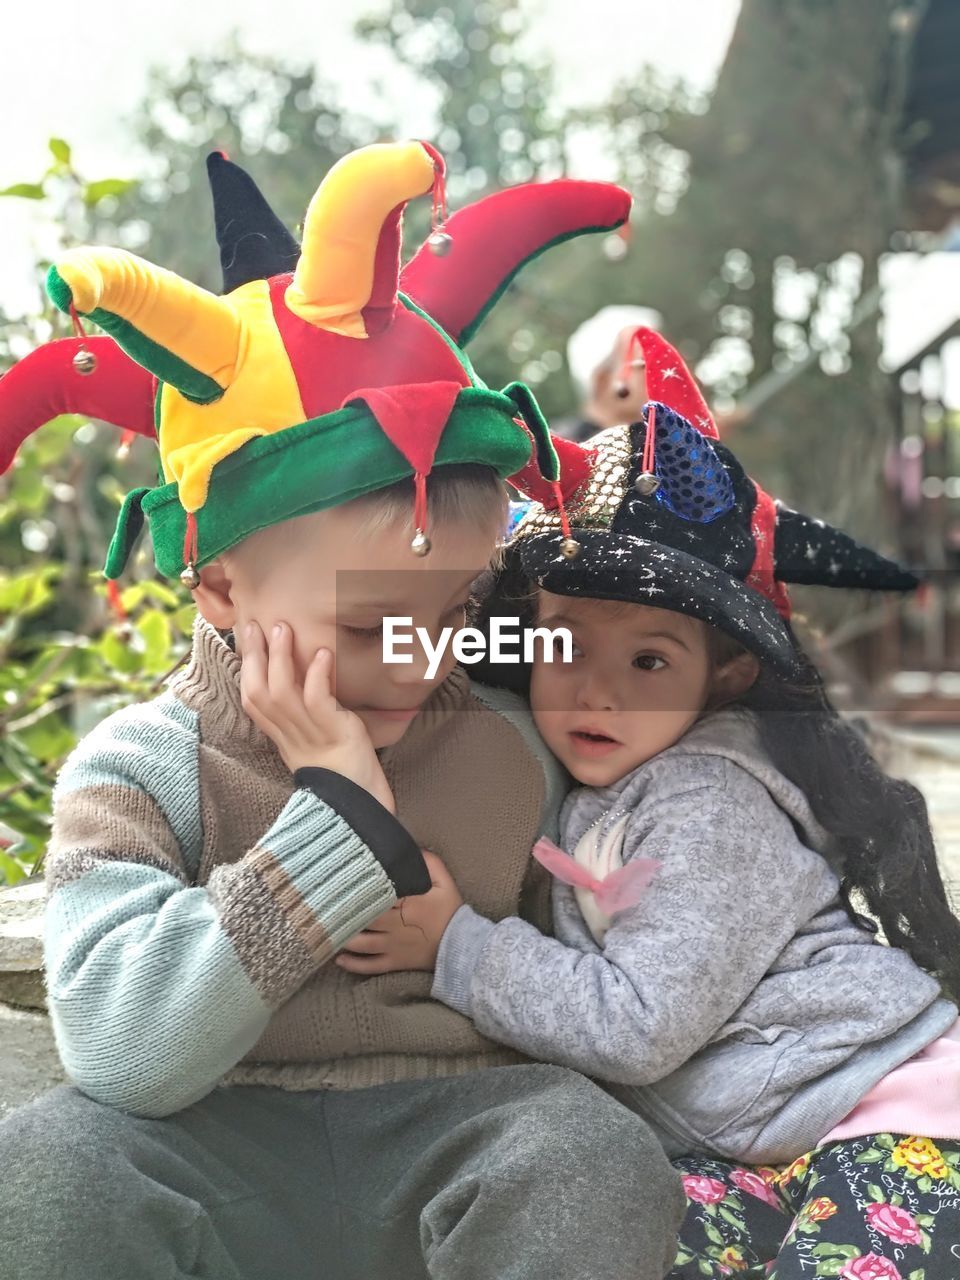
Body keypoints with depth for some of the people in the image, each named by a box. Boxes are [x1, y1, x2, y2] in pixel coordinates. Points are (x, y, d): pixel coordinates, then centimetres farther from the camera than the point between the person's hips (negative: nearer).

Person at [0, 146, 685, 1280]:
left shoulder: (514, 745, 3)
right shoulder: (137, 771, -6)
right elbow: (123, 1055, -20)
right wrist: (338, 811, -21)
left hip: (460, 1121, 1)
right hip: (222, 1154, 0)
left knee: (603, 1165, -32)